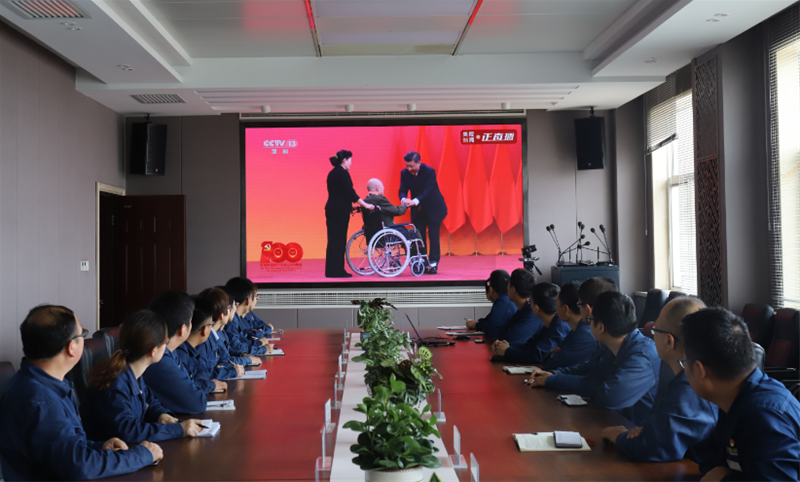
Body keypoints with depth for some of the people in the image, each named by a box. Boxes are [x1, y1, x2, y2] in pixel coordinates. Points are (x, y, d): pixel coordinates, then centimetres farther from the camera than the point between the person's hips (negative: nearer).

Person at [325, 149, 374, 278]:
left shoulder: (333, 173, 16)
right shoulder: (342, 173, -12)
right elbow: (349, 192, -15)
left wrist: (350, 204, 27)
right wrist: (365, 205, -10)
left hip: (332, 209, 9)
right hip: (340, 210, -9)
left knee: (334, 239, 10)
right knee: (338, 240, -5)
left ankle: (332, 270, 13)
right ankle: (336, 271, -3)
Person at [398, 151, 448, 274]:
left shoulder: (429, 171, -22)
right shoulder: (404, 173, -9)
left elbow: (428, 190, -30)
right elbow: (403, 190, -13)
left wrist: (415, 201, -46)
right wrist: (403, 199, -37)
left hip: (433, 208, -4)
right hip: (417, 210, 4)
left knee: (433, 236, -4)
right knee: (419, 236, 4)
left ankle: (433, 264, 2)